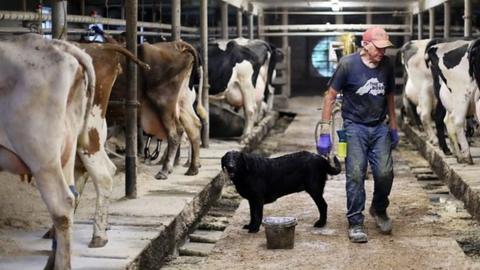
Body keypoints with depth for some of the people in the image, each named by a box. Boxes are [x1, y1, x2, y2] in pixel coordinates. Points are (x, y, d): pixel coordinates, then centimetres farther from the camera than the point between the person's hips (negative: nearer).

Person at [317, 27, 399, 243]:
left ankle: (379, 209, 24)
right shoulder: (348, 64, -11)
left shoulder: (387, 65, 2)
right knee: (355, 175, -7)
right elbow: (330, 96, -6)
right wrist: (325, 133, -8)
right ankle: (355, 224, 3)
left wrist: (394, 127, 18)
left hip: (380, 127, 3)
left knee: (385, 173, -4)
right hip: (355, 126, -3)